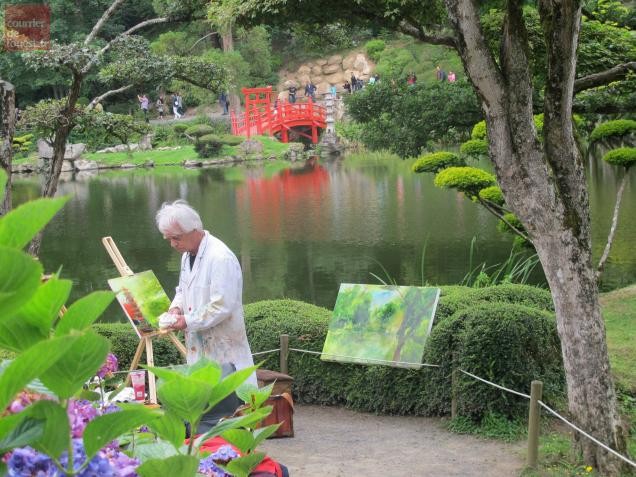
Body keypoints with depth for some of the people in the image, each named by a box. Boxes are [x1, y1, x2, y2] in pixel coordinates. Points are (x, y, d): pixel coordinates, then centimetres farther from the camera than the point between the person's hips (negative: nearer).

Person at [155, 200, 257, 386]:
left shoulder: (220, 258, -20)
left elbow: (222, 307, -23)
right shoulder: (187, 255, 10)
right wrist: (177, 308, 4)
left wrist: (187, 321, -19)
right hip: (198, 350, 9)